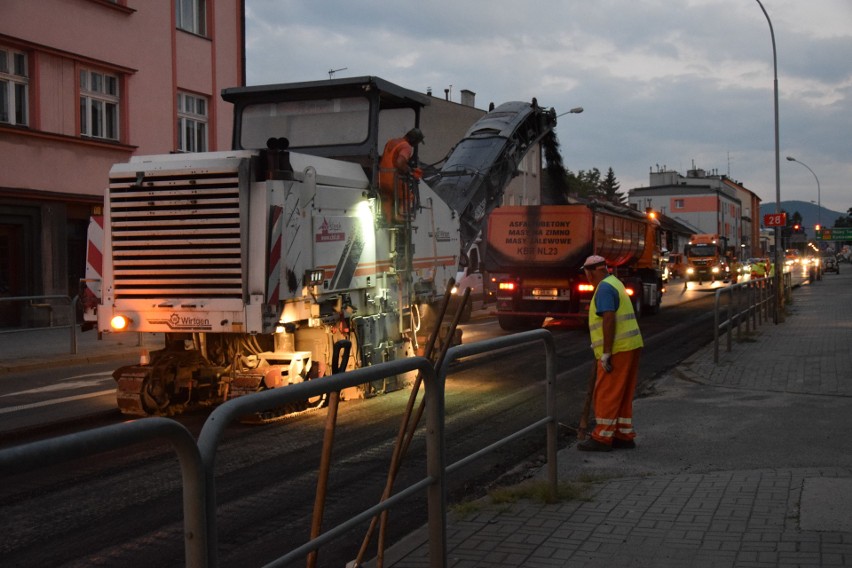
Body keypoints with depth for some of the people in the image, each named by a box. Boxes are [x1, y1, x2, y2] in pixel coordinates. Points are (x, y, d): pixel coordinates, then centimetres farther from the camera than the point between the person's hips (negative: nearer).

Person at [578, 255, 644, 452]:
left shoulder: (604, 288, -13)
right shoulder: (614, 283, 19)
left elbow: (609, 320, -22)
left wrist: (606, 353, -22)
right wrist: (603, 349, 36)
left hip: (618, 349, -10)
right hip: (629, 347, 10)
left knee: (607, 395, -4)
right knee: (622, 395, 14)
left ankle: (602, 438, 0)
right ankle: (624, 435, 18)